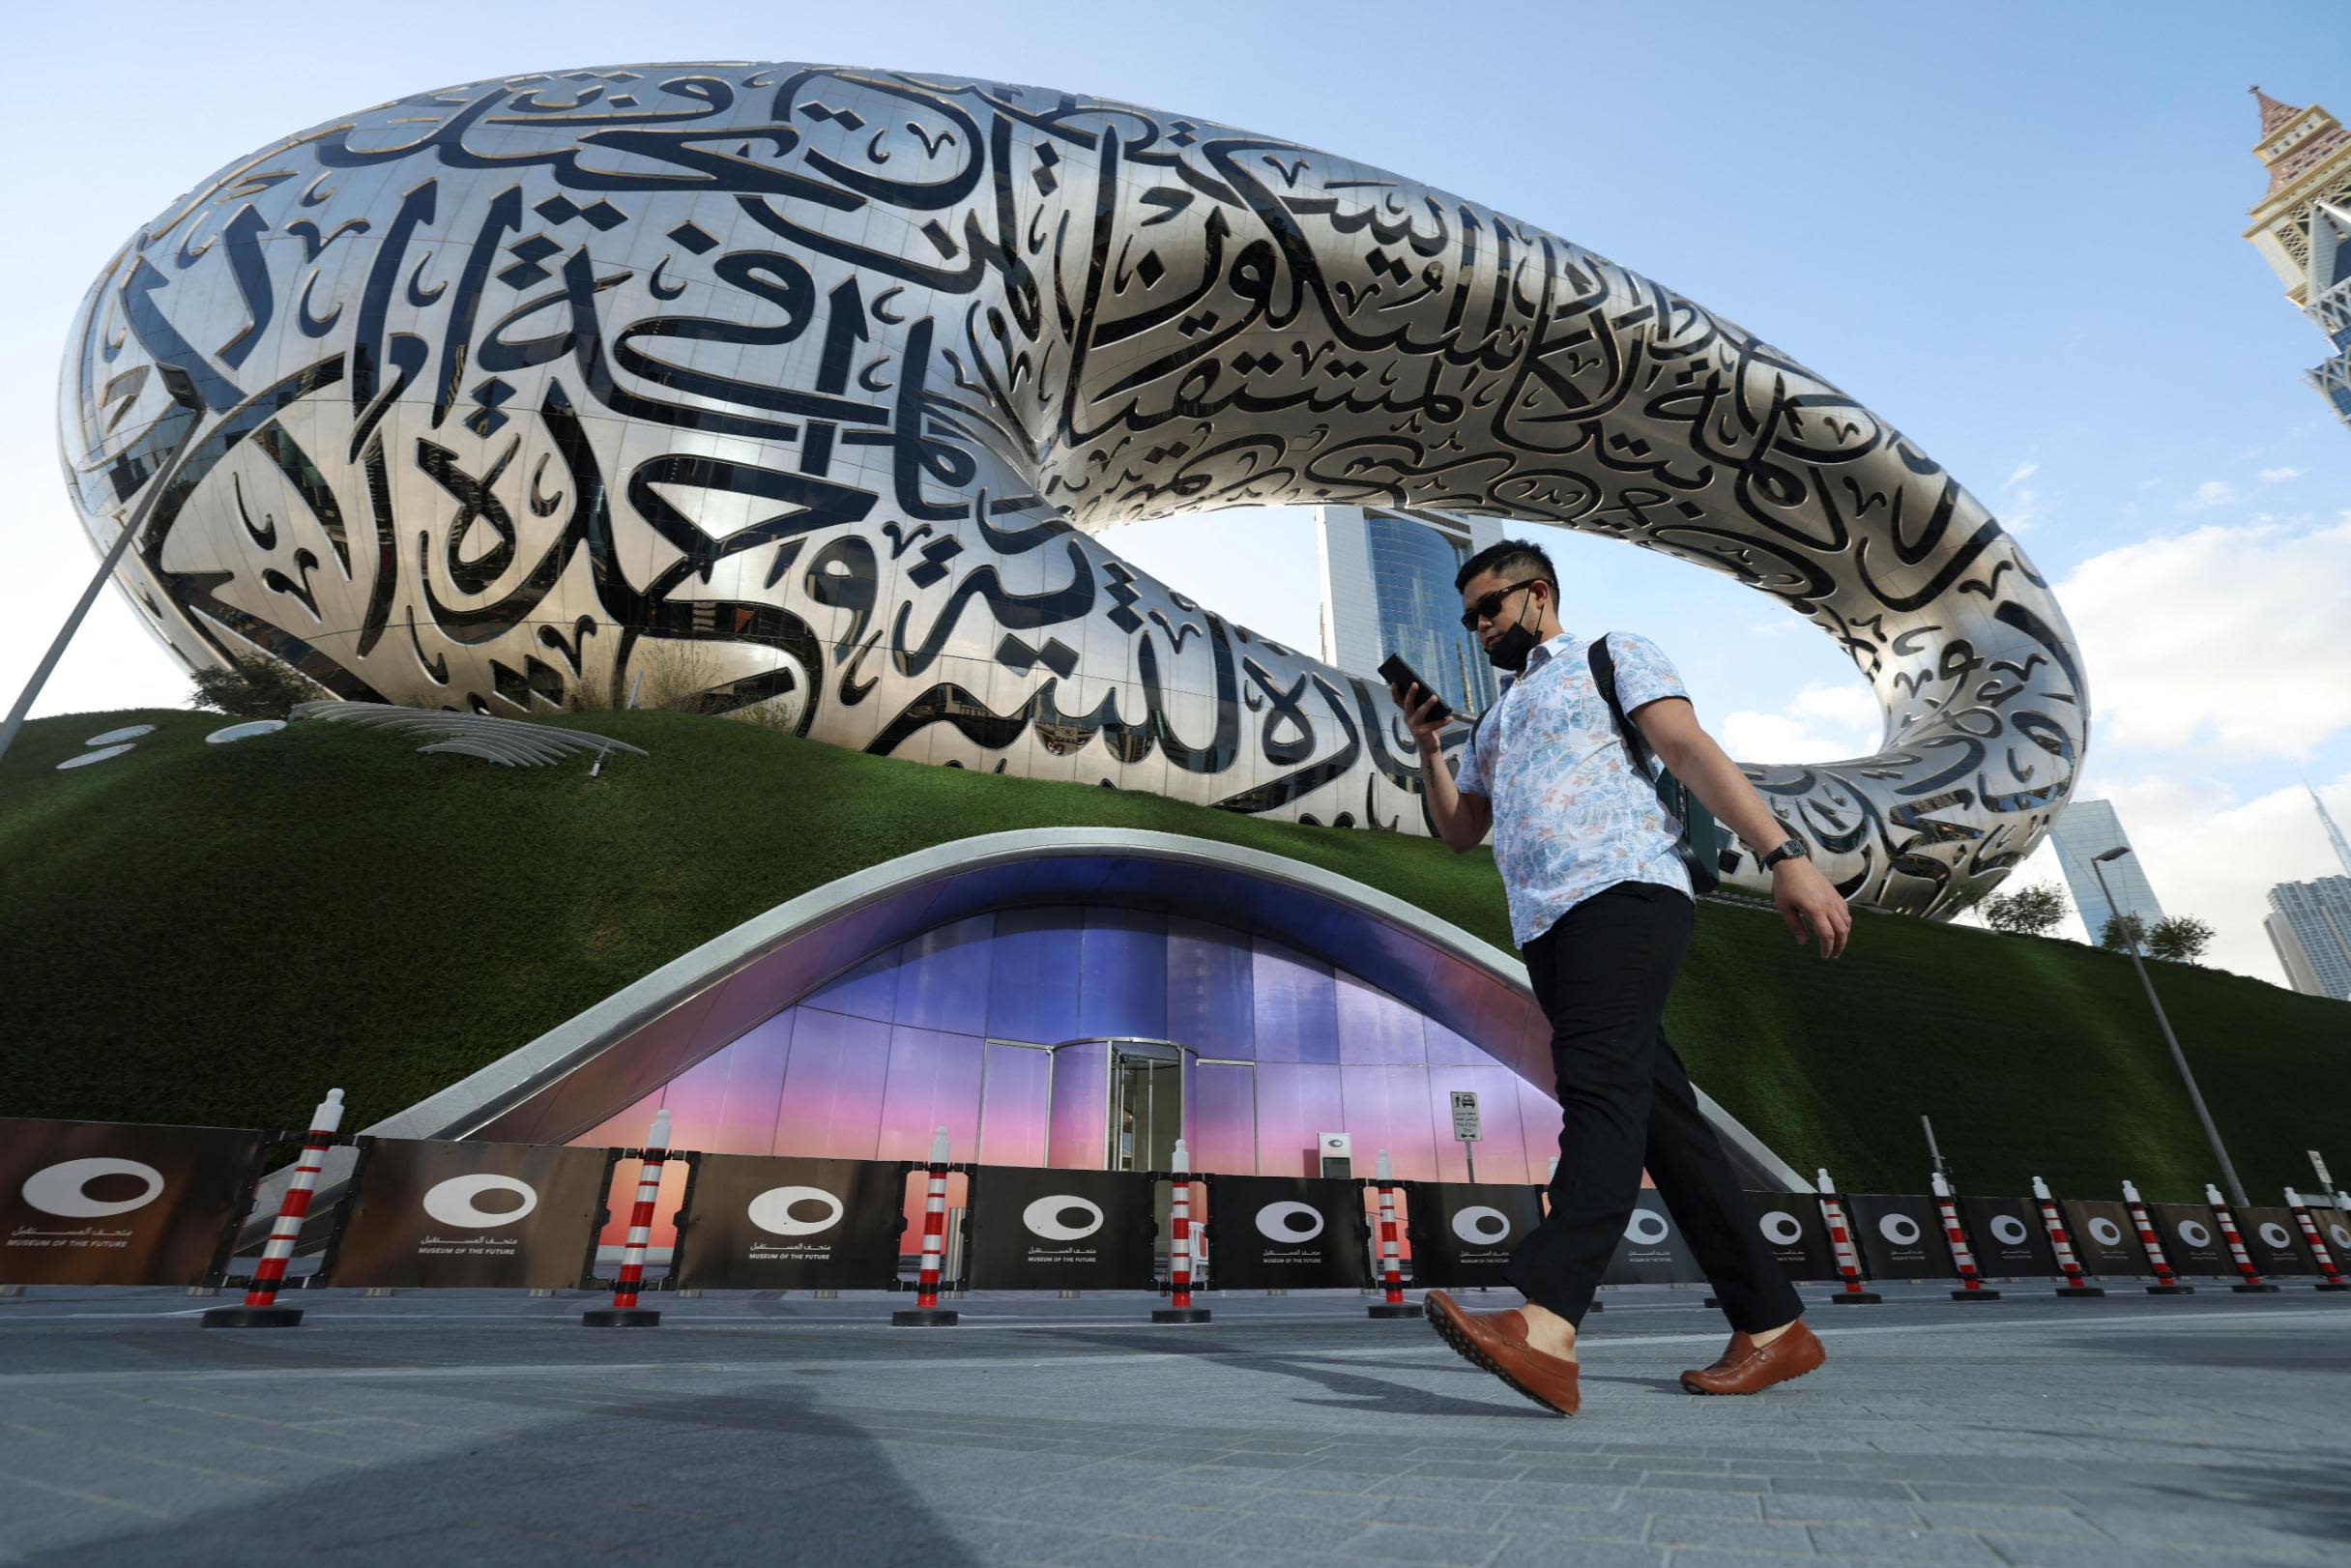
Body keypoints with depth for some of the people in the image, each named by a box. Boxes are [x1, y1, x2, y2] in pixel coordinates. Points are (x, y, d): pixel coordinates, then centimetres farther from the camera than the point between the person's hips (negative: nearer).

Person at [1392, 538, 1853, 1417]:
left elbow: (1692, 751, -3)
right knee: (1659, 1115, 5)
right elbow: (1458, 833, 26)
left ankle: (1546, 1327, -34)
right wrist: (1426, 746, 12)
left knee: (1600, 1094, -22)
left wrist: (1784, 855, -15)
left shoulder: (1611, 656, 12)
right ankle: (1772, 1327, 12)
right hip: (1546, 926, 7)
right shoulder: (1493, 722, 30)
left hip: (1622, 892, -7)